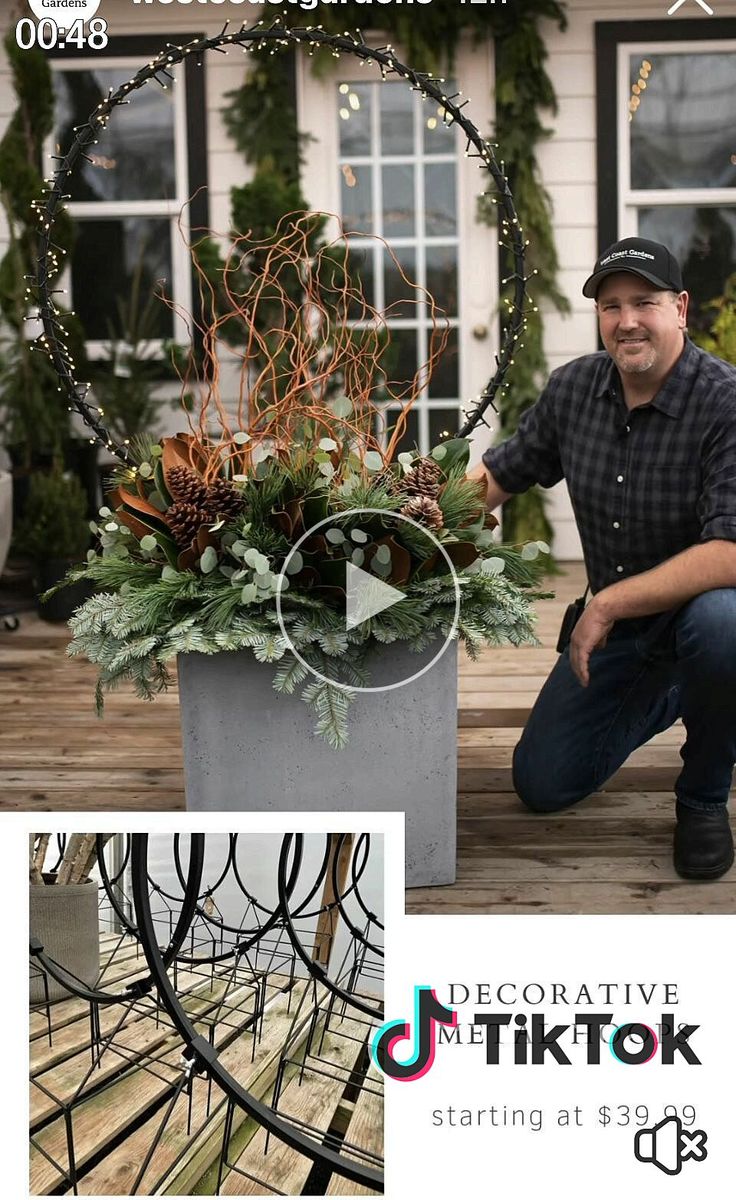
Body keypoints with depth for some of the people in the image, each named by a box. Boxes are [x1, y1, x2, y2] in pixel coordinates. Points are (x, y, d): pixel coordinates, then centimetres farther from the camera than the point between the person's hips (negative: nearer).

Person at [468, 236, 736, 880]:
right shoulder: (573, 388, -5)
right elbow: (502, 472, 7)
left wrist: (609, 603, -31)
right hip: (616, 619, 6)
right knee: (543, 784, 8)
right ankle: (668, 695, 35)